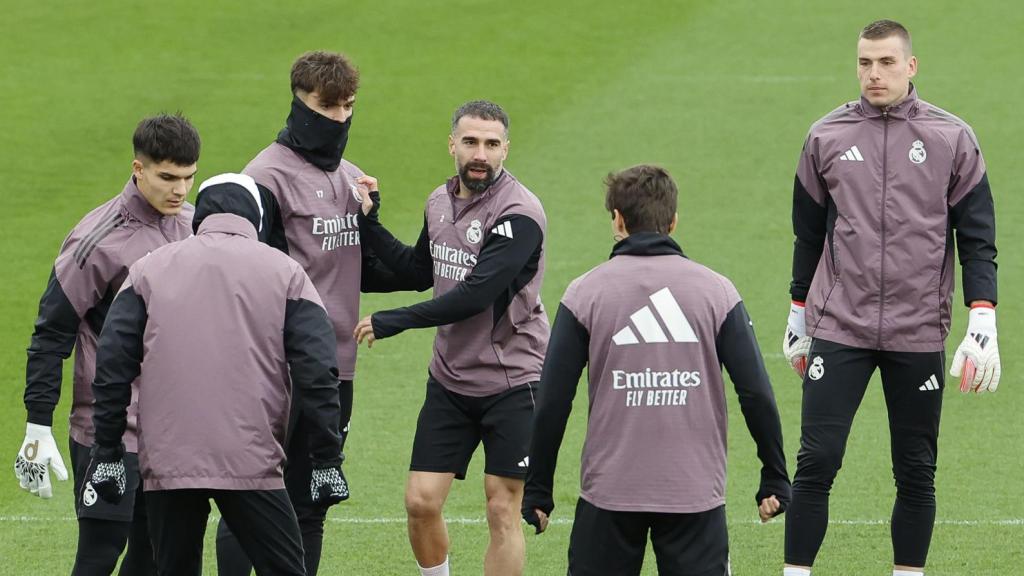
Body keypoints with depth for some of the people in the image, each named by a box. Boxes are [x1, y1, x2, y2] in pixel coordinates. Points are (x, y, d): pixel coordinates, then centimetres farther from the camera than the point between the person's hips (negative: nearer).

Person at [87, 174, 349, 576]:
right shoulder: (284, 272, 6)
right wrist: (326, 462, 3)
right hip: (251, 464, -2)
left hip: (166, 464, 2)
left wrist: (107, 453, 12)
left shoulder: (148, 270, 11)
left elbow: (111, 369, 7)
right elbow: (317, 376, -1)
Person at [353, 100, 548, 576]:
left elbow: (475, 295, -25)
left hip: (511, 382, -6)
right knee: (420, 501, 1)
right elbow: (420, 273, 20)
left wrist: (392, 322, -20)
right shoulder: (440, 201, 5)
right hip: (450, 379, 6)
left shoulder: (519, 214, -18)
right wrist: (368, 224, 9)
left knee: (502, 510, -1)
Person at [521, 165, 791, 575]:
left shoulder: (584, 293, 0)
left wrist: (538, 492, 6)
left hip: (608, 493, 0)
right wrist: (774, 480, 8)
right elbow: (756, 395, -2)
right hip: (696, 492, 0)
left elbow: (552, 404, -2)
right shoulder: (716, 291, 1)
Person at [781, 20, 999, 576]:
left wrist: (983, 323, -7)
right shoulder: (826, 138, 5)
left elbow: (977, 239, 2)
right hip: (839, 330, 0)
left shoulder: (952, 139, 1)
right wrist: (798, 316, 18)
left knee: (916, 472, 6)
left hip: (919, 336, 0)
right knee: (816, 462, -7)